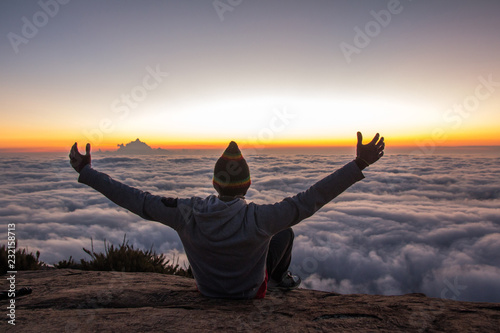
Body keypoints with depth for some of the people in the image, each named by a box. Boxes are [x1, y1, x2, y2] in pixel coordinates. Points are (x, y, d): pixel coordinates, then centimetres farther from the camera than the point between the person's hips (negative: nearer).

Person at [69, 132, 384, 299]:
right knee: (286, 232, 14)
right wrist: (358, 165, -33)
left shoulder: (186, 213, -29)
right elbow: (310, 199, -38)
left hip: (206, 289, 3)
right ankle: (282, 278, 40)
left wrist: (86, 172, -12)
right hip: (250, 294, -3)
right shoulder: (257, 217, -39)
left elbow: (136, 199, -23)